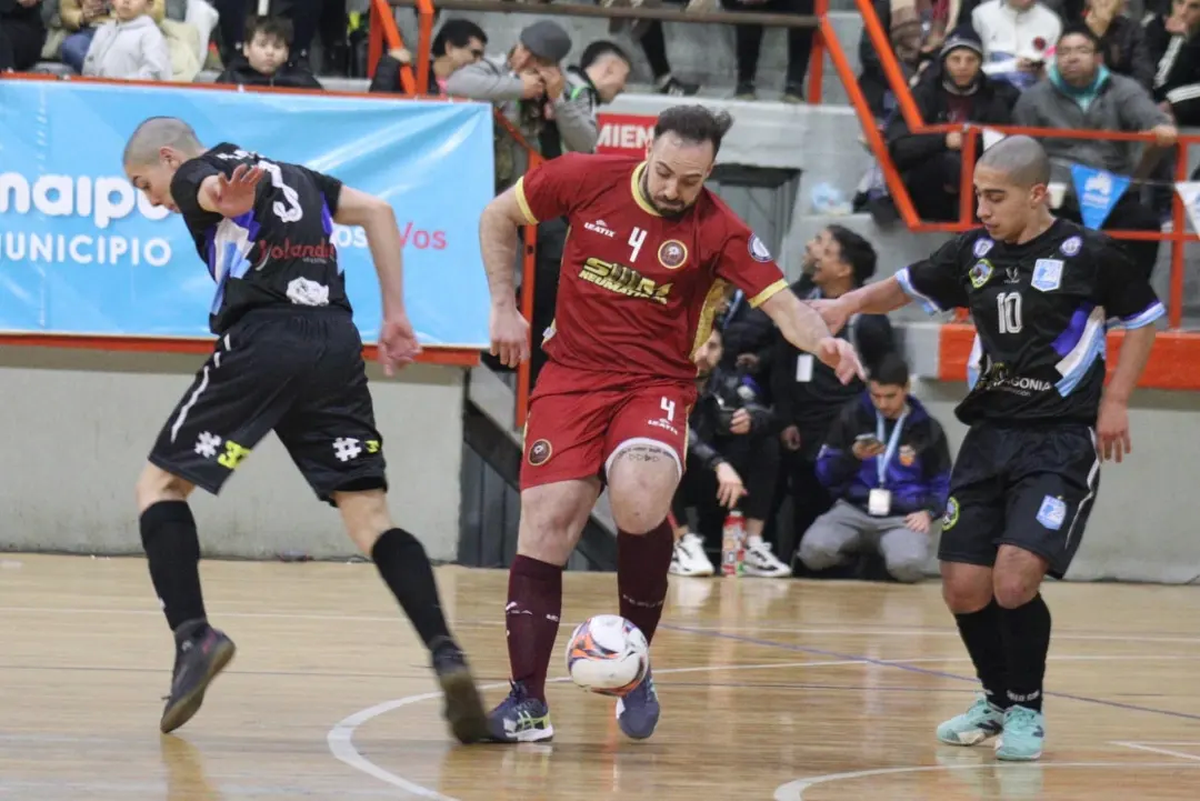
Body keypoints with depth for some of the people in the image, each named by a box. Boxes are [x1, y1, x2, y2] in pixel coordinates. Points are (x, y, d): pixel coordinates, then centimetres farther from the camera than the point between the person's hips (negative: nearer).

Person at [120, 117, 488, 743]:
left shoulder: (197, 174, 10)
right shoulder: (292, 176, 30)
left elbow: (222, 190, -15)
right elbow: (376, 210, 22)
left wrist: (227, 196, -40)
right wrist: (395, 317, 20)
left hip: (261, 341, -5)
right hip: (336, 344, 5)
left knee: (160, 485, 9)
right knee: (369, 517, 2)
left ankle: (193, 634, -10)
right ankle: (445, 654, -18)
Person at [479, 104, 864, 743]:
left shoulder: (717, 230, -9)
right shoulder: (587, 179, -5)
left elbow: (782, 304, -14)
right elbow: (499, 217, 10)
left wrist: (821, 340, -34)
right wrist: (504, 306, 6)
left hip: (656, 385, -2)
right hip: (572, 374, 2)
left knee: (640, 502, -29)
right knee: (546, 520, -10)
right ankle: (526, 701, -3)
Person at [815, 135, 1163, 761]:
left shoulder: (1088, 254, -8)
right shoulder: (974, 252, 5)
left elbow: (1144, 317, 4)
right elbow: (908, 287, 18)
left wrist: (1115, 400, -3)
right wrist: (851, 304, 1)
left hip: (1062, 442, -5)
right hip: (989, 434, 5)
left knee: (1014, 579, -20)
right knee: (964, 588, 2)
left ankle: (1027, 710, 3)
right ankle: (997, 701, 27)